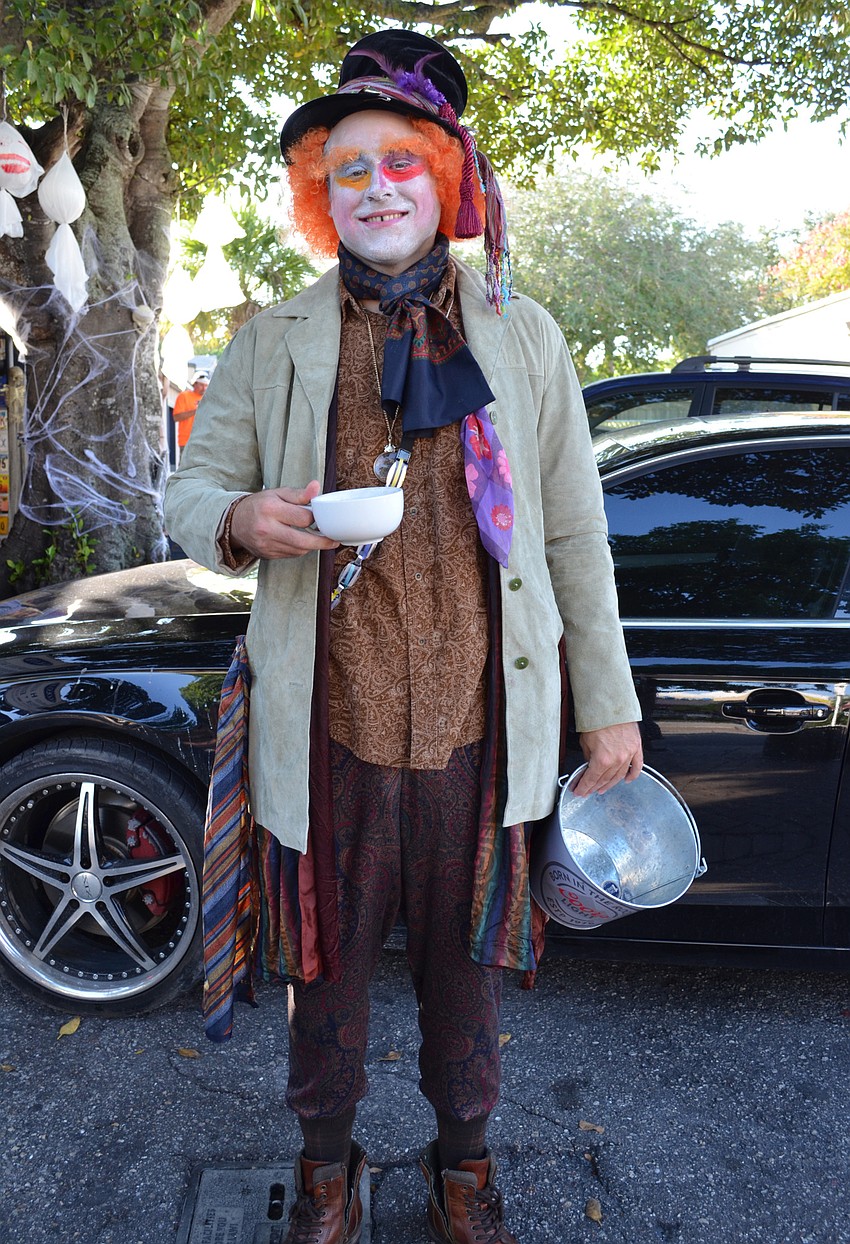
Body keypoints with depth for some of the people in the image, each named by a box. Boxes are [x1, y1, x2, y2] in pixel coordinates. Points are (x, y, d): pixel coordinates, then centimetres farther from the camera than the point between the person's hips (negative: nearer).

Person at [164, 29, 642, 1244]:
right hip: (330, 729, 0)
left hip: (479, 726, 1)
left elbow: (574, 532, 6)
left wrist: (609, 703, 5)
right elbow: (190, 486, 7)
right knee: (328, 964, 15)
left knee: (465, 962, 16)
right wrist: (241, 520, -19)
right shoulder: (272, 344, 6)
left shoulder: (522, 335, 7)